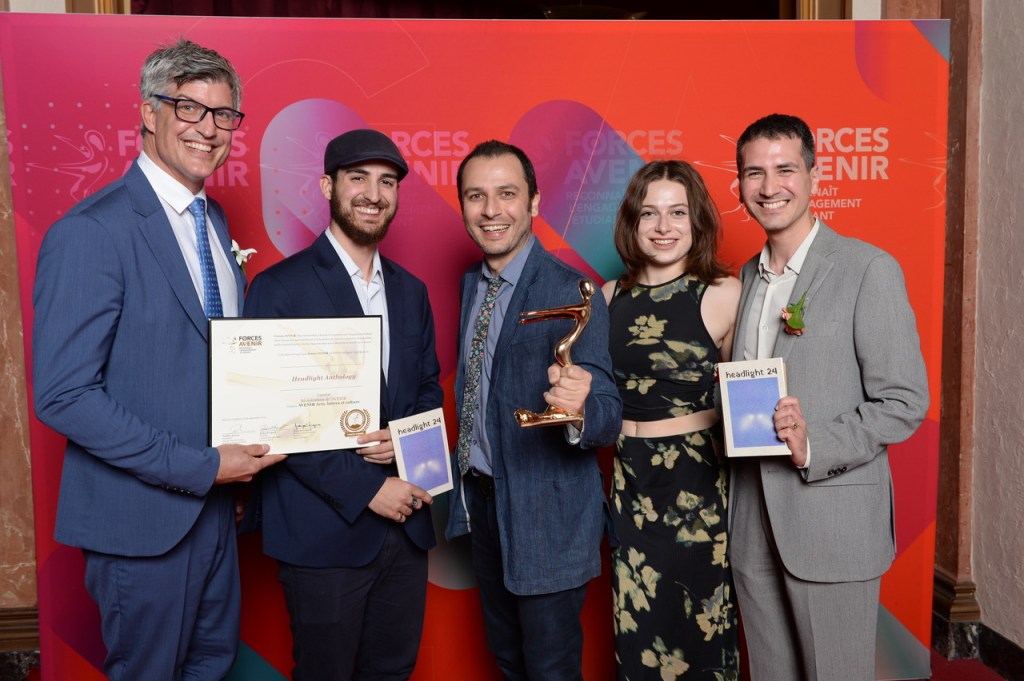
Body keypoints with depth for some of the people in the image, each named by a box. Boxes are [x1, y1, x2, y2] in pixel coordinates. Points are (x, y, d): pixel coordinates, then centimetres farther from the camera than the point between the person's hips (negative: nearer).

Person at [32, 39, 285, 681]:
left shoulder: (213, 219, 8)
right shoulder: (90, 231, -18)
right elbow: (63, 395, -21)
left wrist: (239, 456, 3)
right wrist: (199, 466, -21)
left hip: (213, 500, 7)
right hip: (141, 515, -7)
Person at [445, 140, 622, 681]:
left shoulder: (571, 292, -19)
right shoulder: (471, 284, 5)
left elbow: (608, 417, -23)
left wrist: (578, 409, -45)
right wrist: (464, 483, 10)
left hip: (546, 514, -7)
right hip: (481, 500, 7)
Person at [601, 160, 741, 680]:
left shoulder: (724, 295, -7)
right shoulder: (610, 297, 3)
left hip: (699, 482, -3)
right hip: (631, 483, 3)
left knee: (701, 625, 11)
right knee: (636, 629, 14)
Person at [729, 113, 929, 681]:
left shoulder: (869, 270, -9)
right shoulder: (748, 276, 11)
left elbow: (904, 402, -12)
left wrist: (814, 446, -23)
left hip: (833, 523, -5)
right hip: (753, 526, 6)